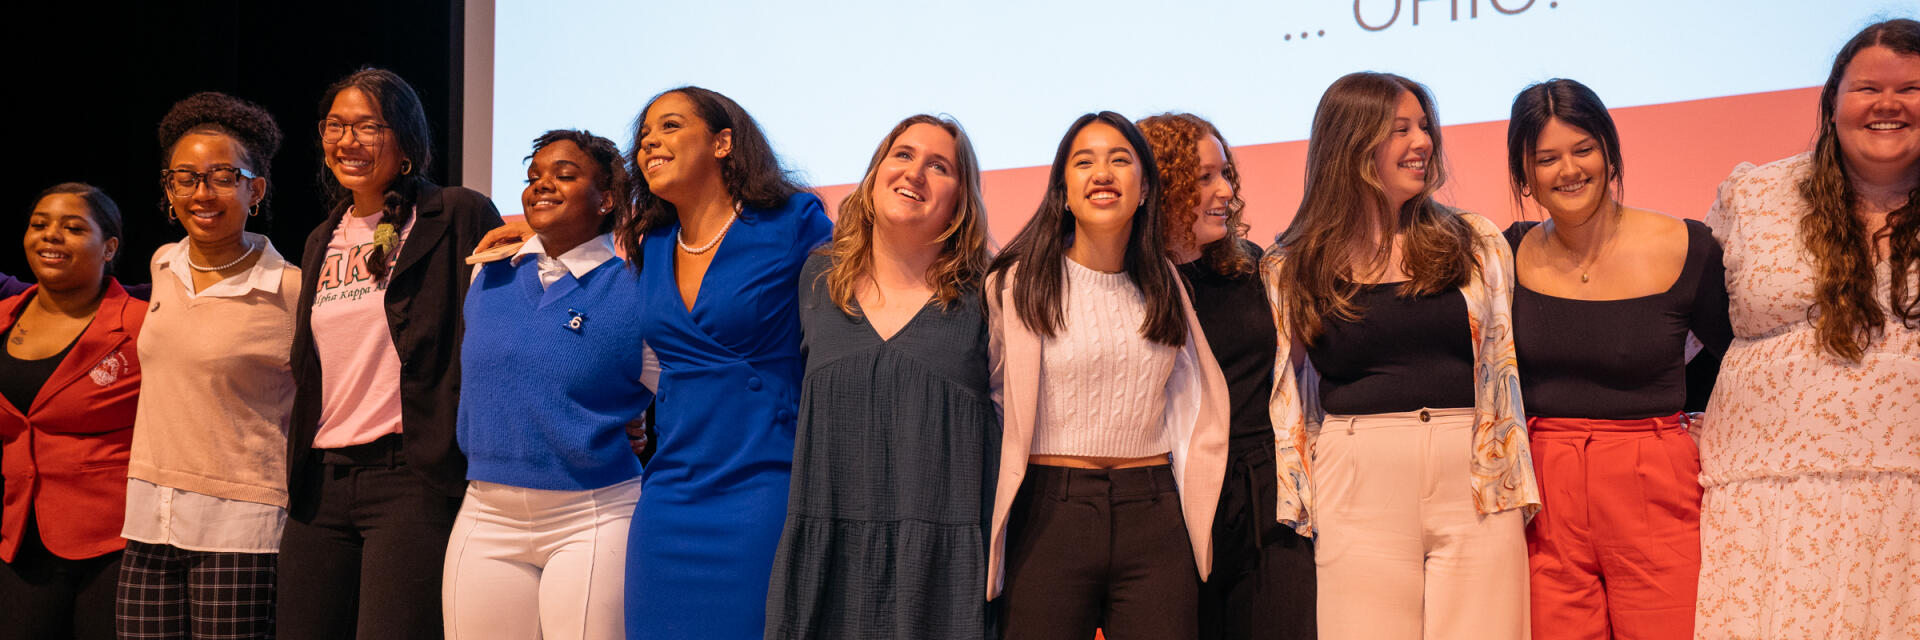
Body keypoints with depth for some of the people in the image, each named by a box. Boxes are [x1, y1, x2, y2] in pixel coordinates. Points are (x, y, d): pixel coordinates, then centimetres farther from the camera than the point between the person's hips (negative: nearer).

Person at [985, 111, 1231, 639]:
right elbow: (993, 400, 7)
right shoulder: (1018, 283, 1)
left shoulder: (1165, 284, 13)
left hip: (1153, 514, 3)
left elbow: (1192, 403, 24)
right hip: (1049, 514, -3)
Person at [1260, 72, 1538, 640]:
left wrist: (1520, 489, 7)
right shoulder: (1294, 268, 7)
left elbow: (1506, 365, 13)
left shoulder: (1477, 243, 11)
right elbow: (1290, 399, 10)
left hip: (1477, 487, 1)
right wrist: (1299, 509, 5)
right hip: (1359, 488, -1)